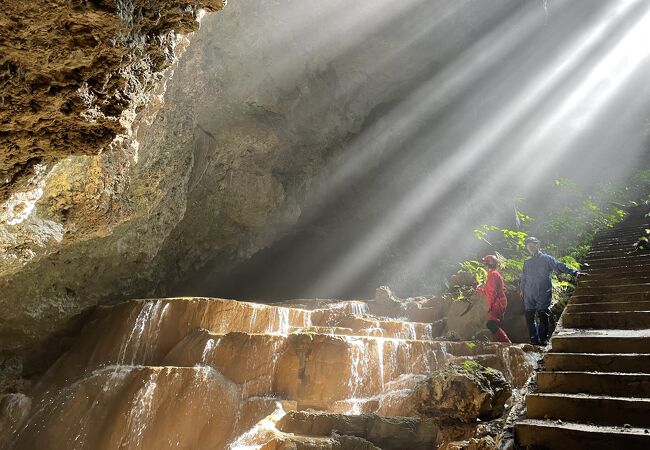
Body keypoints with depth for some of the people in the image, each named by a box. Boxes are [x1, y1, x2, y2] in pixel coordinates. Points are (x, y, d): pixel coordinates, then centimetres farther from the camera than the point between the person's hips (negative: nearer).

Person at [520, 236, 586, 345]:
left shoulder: (546, 259, 1)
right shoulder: (527, 262, 16)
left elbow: (560, 266, -11)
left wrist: (574, 272, -23)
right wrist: (522, 289, 25)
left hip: (543, 295, -4)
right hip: (529, 296, 4)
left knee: (543, 317, -4)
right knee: (529, 317, 4)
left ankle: (543, 339, 5)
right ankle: (534, 340, 12)